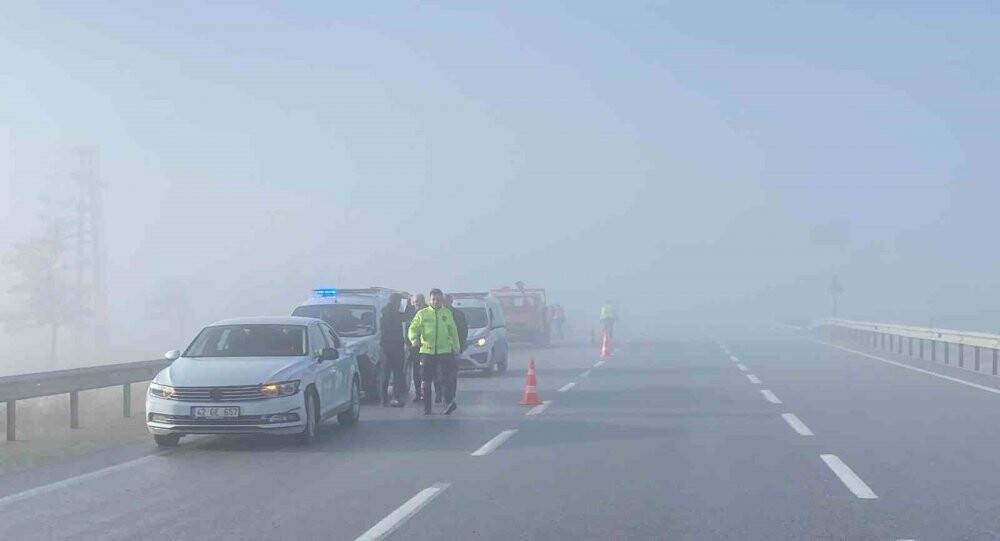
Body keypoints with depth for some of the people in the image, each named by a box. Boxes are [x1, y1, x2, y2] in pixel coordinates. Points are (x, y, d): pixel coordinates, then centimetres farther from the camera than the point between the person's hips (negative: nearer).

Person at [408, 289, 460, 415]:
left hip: (445, 351, 0)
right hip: (427, 351, 1)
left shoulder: (447, 313, 10)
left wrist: (456, 346, 17)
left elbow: (453, 331, 18)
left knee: (445, 378, -14)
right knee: (427, 381, 4)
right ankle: (427, 408, 10)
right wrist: (414, 339, -19)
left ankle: (449, 402, -18)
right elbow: (413, 328, 0)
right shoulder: (422, 314, 5)